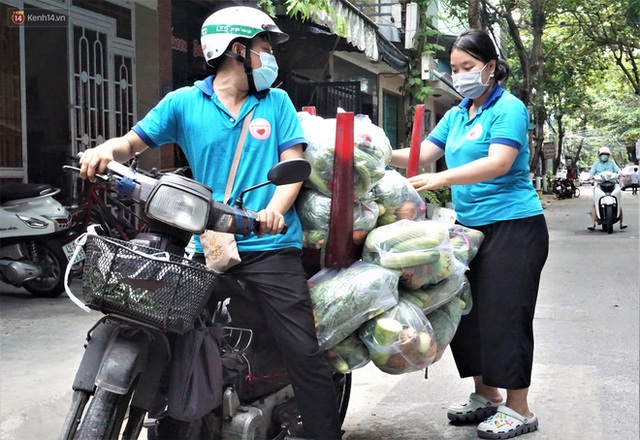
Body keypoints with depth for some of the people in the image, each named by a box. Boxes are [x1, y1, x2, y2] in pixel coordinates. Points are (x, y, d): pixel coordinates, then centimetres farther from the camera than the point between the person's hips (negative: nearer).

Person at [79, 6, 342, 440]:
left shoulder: (276, 102, 11)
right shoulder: (184, 102, 9)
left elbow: (293, 162, 3)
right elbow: (135, 141, 11)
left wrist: (275, 210, -17)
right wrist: (106, 150, -14)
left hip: (271, 246, -1)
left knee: (304, 353, -8)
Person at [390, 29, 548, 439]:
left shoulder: (509, 109, -9)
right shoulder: (456, 115, 14)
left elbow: (498, 163, -24)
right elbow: (422, 155, 6)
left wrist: (443, 178, -35)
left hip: (513, 227, -8)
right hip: (471, 226, 8)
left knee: (504, 316, -6)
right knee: (467, 312, 11)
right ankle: (486, 395, 25)